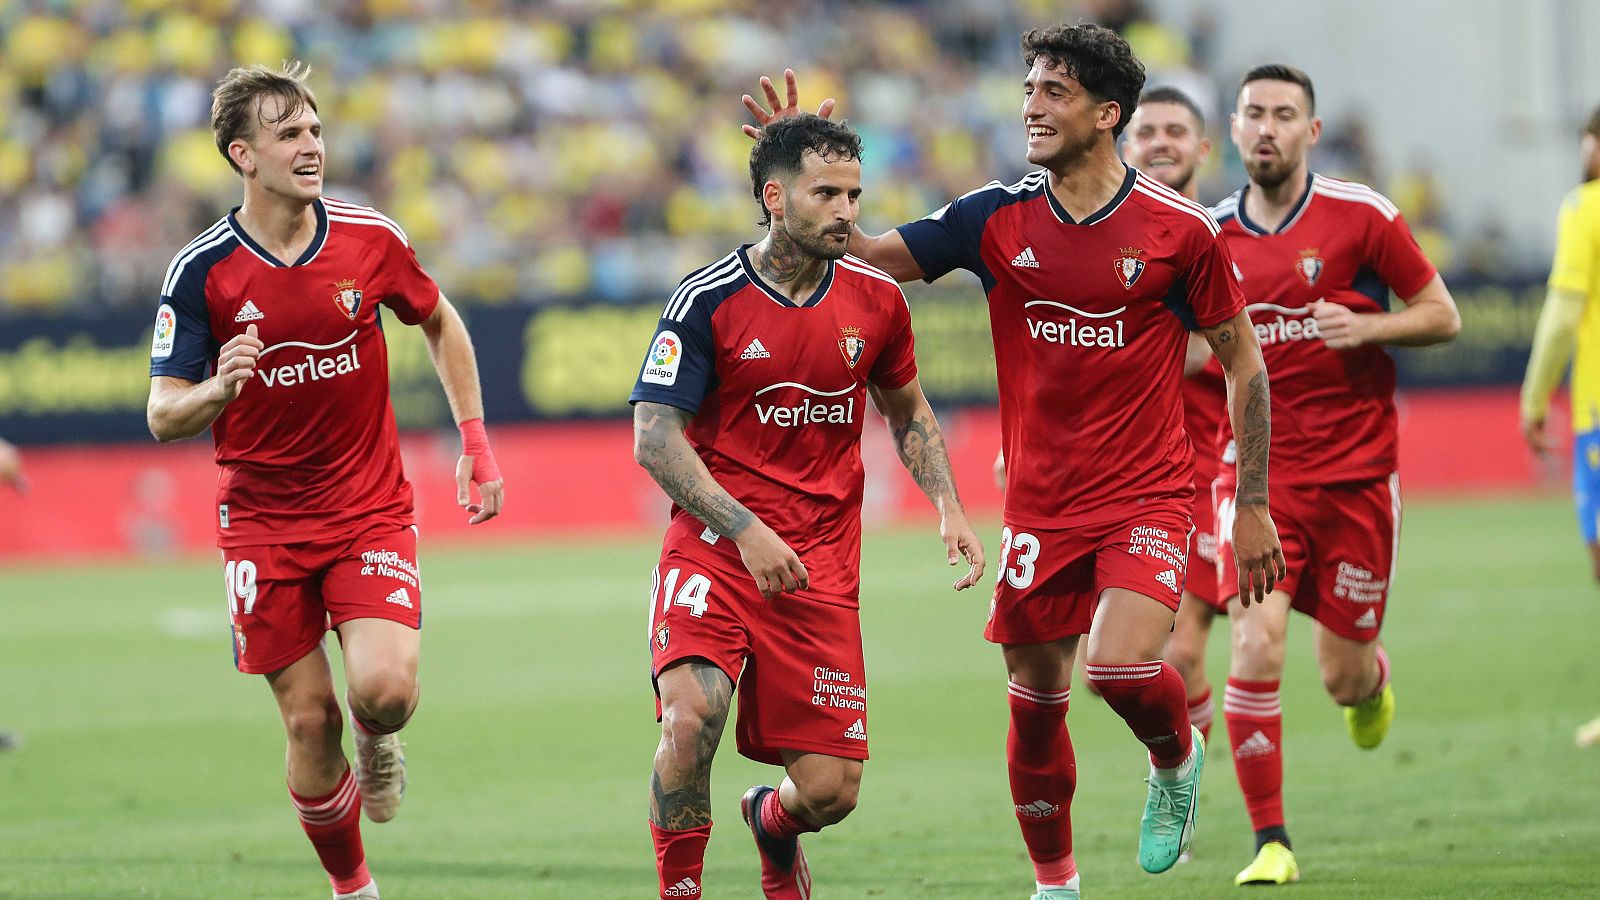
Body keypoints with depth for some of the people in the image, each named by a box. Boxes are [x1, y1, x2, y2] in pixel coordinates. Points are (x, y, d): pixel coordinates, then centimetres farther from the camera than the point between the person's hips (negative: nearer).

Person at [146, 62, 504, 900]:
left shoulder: (369, 237, -5)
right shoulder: (201, 270, -9)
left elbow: (441, 323, 15)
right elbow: (163, 416, -7)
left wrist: (475, 442, 10)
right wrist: (217, 390, -30)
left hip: (370, 507, 0)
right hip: (263, 521, 0)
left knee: (386, 688, -21)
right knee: (310, 722, -2)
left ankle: (376, 738, 16)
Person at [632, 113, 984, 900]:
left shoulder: (876, 300, 4)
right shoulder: (707, 300, -8)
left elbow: (908, 412, 21)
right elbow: (653, 437, -10)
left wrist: (947, 506, 5)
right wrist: (745, 529, -20)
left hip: (821, 565, 3)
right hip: (714, 544, -3)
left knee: (831, 790, -2)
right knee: (691, 714, -29)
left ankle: (772, 821, 36)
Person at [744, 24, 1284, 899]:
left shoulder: (1180, 228, -8)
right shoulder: (996, 218, -1)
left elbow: (1242, 361, 1)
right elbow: (869, 254, 6)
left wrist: (1252, 504, 1)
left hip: (1147, 494, -3)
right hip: (1038, 499, 3)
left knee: (1121, 666, -23)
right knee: (1036, 697, 6)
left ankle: (1176, 759, 11)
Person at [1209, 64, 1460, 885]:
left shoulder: (1361, 215, -4)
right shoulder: (1210, 236, 4)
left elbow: (1443, 316, 0)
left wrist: (1365, 327, -16)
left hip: (1355, 475, -1)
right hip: (1256, 470, 1)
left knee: (1343, 678, 4)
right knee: (1255, 646, -18)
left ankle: (1372, 681, 44)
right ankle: (1270, 841, -8)